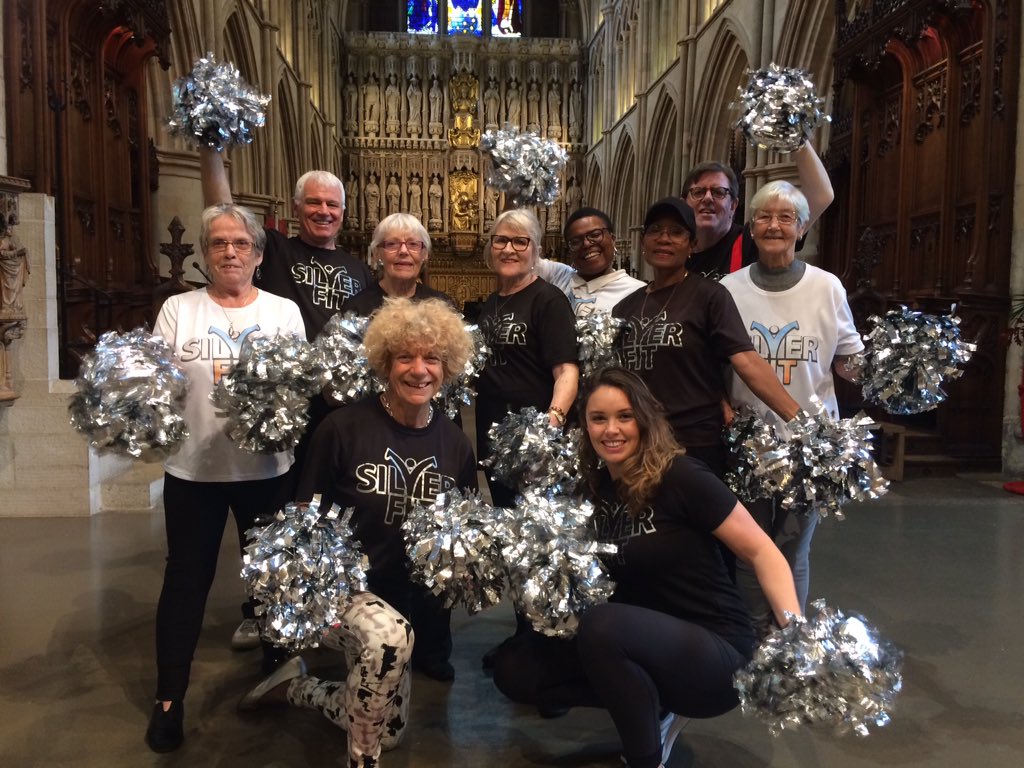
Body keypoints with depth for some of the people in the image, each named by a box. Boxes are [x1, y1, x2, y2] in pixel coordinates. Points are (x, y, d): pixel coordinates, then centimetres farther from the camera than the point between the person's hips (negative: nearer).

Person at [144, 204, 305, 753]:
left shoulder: (283, 311, 5)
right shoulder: (177, 310, 4)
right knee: (186, 578, 8)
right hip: (192, 467, 0)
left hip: (265, 467, 1)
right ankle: (169, 699, 23)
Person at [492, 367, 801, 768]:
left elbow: (761, 552, -13)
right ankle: (655, 705, 6)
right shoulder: (592, 486, 1)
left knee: (601, 625, -35)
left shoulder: (680, 478, -16)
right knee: (513, 667, -6)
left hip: (716, 651, -6)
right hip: (641, 641, 7)